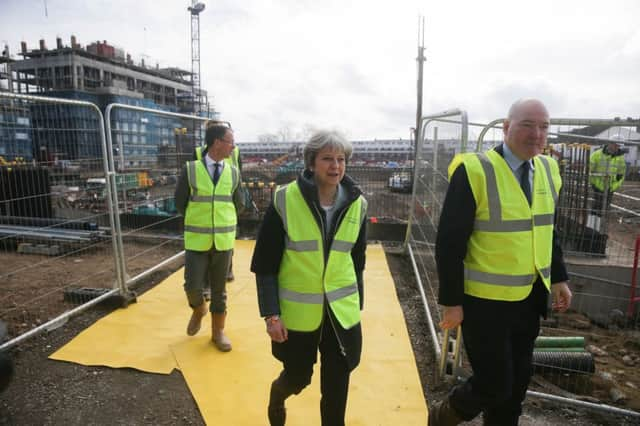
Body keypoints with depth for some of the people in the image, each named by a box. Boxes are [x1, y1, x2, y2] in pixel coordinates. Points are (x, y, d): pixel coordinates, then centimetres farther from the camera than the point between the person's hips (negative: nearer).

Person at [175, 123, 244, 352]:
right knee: (193, 287, 0)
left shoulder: (233, 173, -1)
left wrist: (221, 220, 10)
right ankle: (199, 310, 35)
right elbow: (180, 204, 1)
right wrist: (199, 220, 8)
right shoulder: (190, 170, -8)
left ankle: (218, 332, 27)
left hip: (224, 240, 2)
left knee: (219, 289, 11)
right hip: (197, 240, -2)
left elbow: (238, 205, 10)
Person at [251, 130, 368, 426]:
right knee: (298, 377, 17)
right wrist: (271, 313, -12)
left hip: (342, 313, 3)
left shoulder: (356, 204, -3)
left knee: (336, 389, 10)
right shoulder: (285, 200, -14)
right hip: (297, 312, -2)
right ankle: (277, 396, 53)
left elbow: (357, 261, 8)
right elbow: (264, 263, -10)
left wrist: (357, 304, 11)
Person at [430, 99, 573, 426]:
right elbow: (449, 243, -18)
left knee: (516, 383, 18)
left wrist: (558, 278, 11)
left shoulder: (548, 170, 5)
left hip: (528, 298, 7)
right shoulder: (475, 171, -18)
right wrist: (451, 302, -17)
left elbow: (547, 231, 16)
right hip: (485, 301, -6)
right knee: (495, 385, 2)